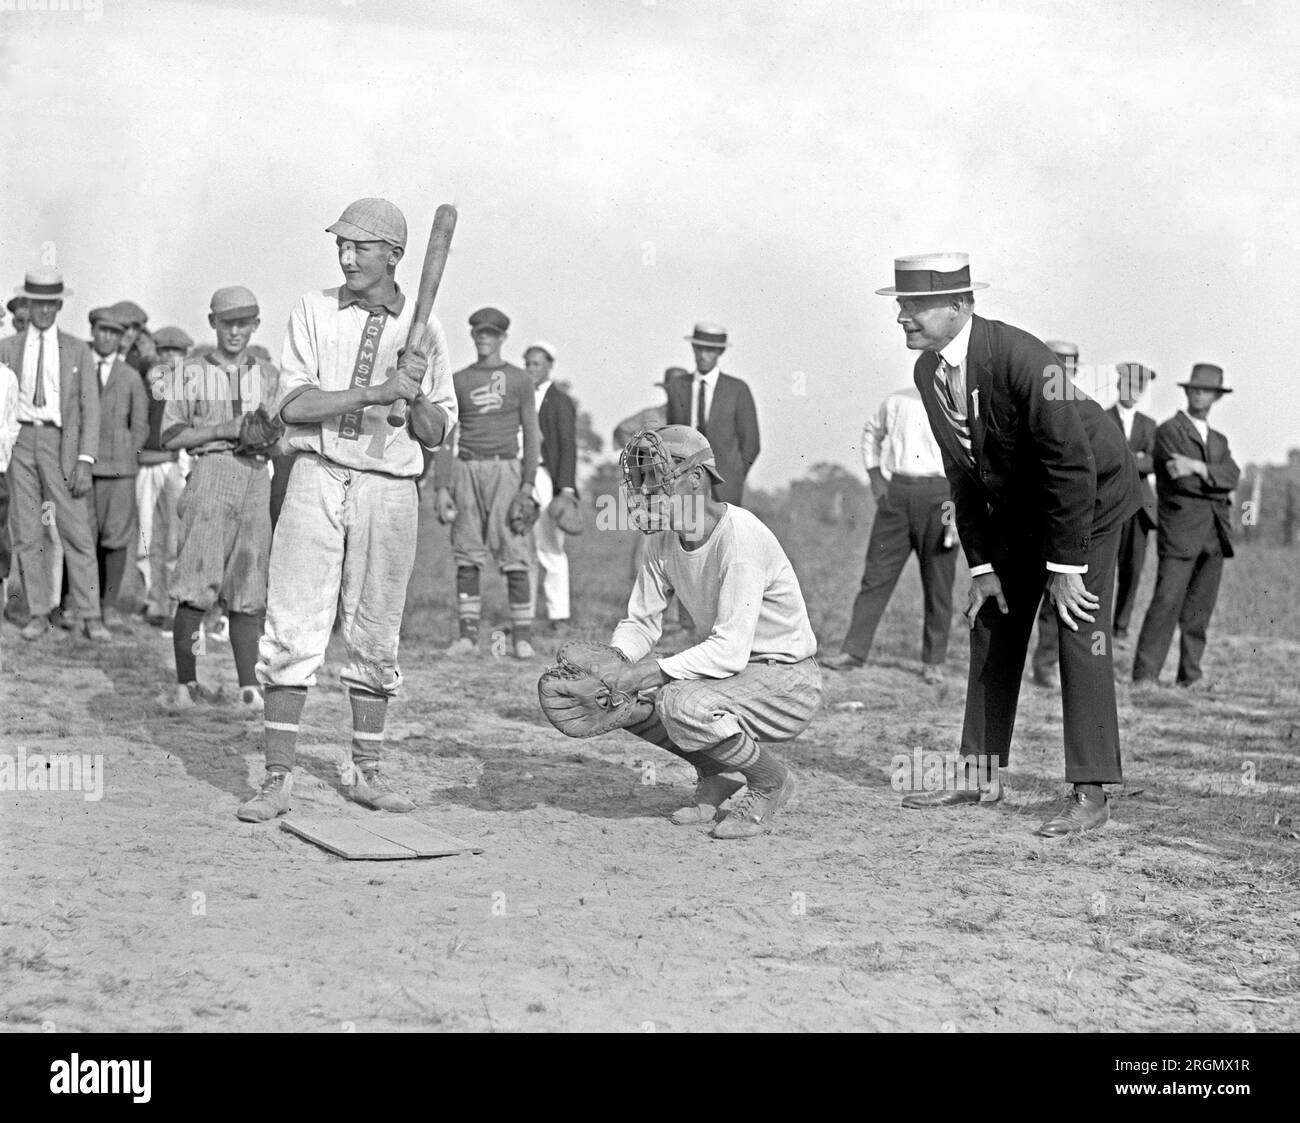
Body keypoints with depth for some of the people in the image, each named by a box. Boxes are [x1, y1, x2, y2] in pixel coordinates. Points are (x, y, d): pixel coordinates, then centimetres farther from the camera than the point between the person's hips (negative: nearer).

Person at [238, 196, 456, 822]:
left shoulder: (423, 329, 7)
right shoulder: (314, 311, 5)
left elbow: (436, 436, 7)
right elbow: (294, 403, -7)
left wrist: (415, 395, -13)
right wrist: (375, 392, -17)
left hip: (390, 491, 1)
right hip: (318, 481, -1)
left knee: (375, 639, 7)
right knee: (293, 633, -5)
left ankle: (365, 772, 21)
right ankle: (278, 779, -1)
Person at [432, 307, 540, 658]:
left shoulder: (519, 380, 7)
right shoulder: (458, 381, 12)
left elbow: (531, 435, 4)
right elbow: (445, 437, 10)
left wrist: (528, 484, -6)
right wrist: (440, 487, 1)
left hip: (505, 470, -2)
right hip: (466, 470, 2)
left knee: (514, 557, -7)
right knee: (467, 557, 2)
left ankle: (522, 638, -4)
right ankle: (467, 635, 6)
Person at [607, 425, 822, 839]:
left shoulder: (740, 536, -25)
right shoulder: (664, 538, 1)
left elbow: (730, 650, -31)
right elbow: (641, 622, 8)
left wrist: (656, 670, -33)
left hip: (787, 681, -8)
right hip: (732, 670, 8)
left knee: (684, 705, -33)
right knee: (622, 696, -7)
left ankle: (770, 781, -5)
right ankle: (715, 773, 12)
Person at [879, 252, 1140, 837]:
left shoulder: (1020, 358, -32)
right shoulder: (928, 371, -8)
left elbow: (1072, 463, -29)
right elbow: (962, 473, 1)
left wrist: (1066, 565, -26)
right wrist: (980, 565, -2)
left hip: (1092, 490, -7)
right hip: (1016, 500, 8)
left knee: (1080, 628, -13)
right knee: (992, 623, 6)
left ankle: (1090, 794, -8)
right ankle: (981, 777, 14)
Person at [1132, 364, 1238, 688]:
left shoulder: (1219, 440, 22)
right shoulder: (1169, 430, 1)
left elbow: (1232, 475, 2)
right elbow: (1181, 480, -12)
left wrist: (1198, 468, -13)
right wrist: (1219, 489, -1)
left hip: (1214, 533, 6)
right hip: (1181, 530, -6)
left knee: (1200, 609, 5)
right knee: (1167, 601, -14)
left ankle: (1190, 676, 9)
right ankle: (1145, 675, -13)